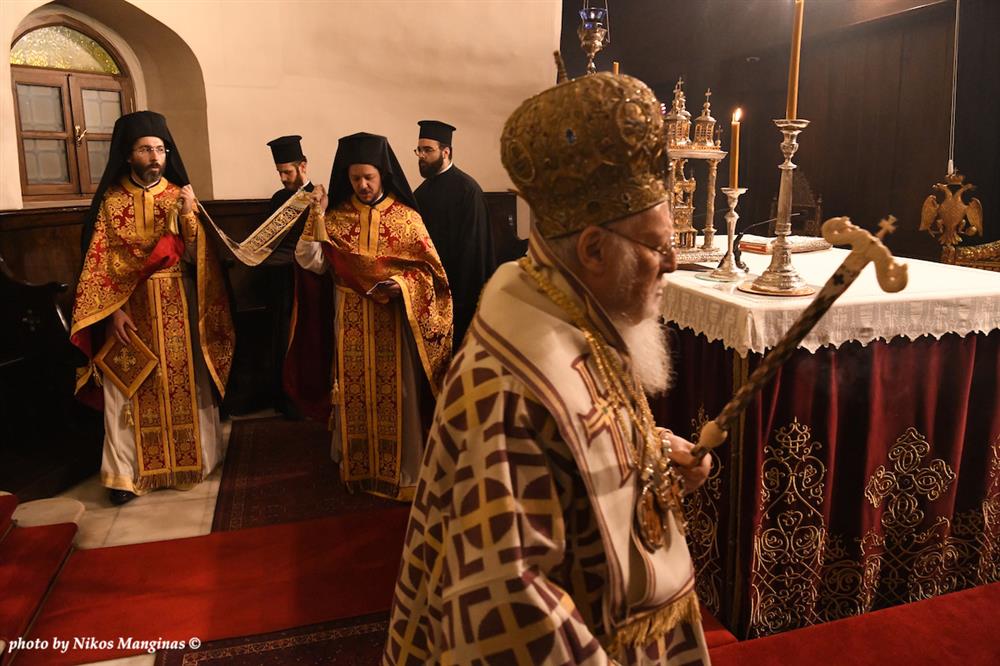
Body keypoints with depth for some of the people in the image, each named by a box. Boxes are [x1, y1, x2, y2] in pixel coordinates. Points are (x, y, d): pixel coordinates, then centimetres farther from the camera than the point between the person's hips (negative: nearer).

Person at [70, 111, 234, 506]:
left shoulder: (180, 197, 4)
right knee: (130, 389, 1)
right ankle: (126, 472, 9)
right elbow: (98, 262, -1)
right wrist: (112, 311, -10)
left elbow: (196, 256, -4)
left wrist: (188, 215, -18)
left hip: (177, 309, 1)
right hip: (129, 308, -1)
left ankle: (190, 457, 19)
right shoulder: (111, 201, 2)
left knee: (184, 381, 6)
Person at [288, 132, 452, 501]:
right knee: (355, 393, 10)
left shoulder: (406, 216, -2)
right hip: (350, 322, 2)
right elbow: (310, 262, -5)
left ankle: (402, 470, 18)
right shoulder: (336, 215, 4)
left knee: (395, 394, 3)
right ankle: (357, 467, 25)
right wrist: (317, 214, -12)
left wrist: (402, 285, -19)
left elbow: (428, 269, -2)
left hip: (393, 320, -2)